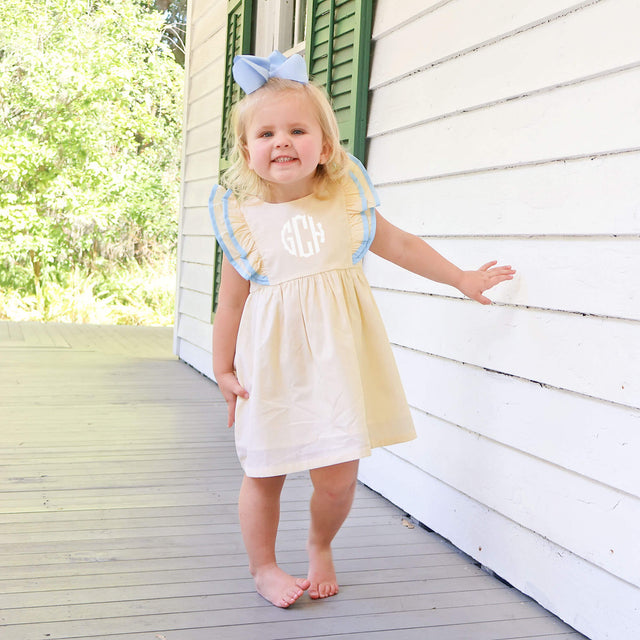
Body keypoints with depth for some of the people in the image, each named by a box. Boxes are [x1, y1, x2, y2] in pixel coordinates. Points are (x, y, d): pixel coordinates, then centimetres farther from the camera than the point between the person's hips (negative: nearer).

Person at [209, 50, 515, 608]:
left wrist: (462, 279, 18)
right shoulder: (244, 221, -4)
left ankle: (320, 547, 33)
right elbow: (232, 302, 1)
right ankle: (264, 567, 30)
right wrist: (223, 369, 3)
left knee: (338, 476, 2)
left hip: (334, 361, 1)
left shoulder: (346, 203, 0)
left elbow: (400, 245, 13)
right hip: (272, 367, -1)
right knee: (265, 473, 7)